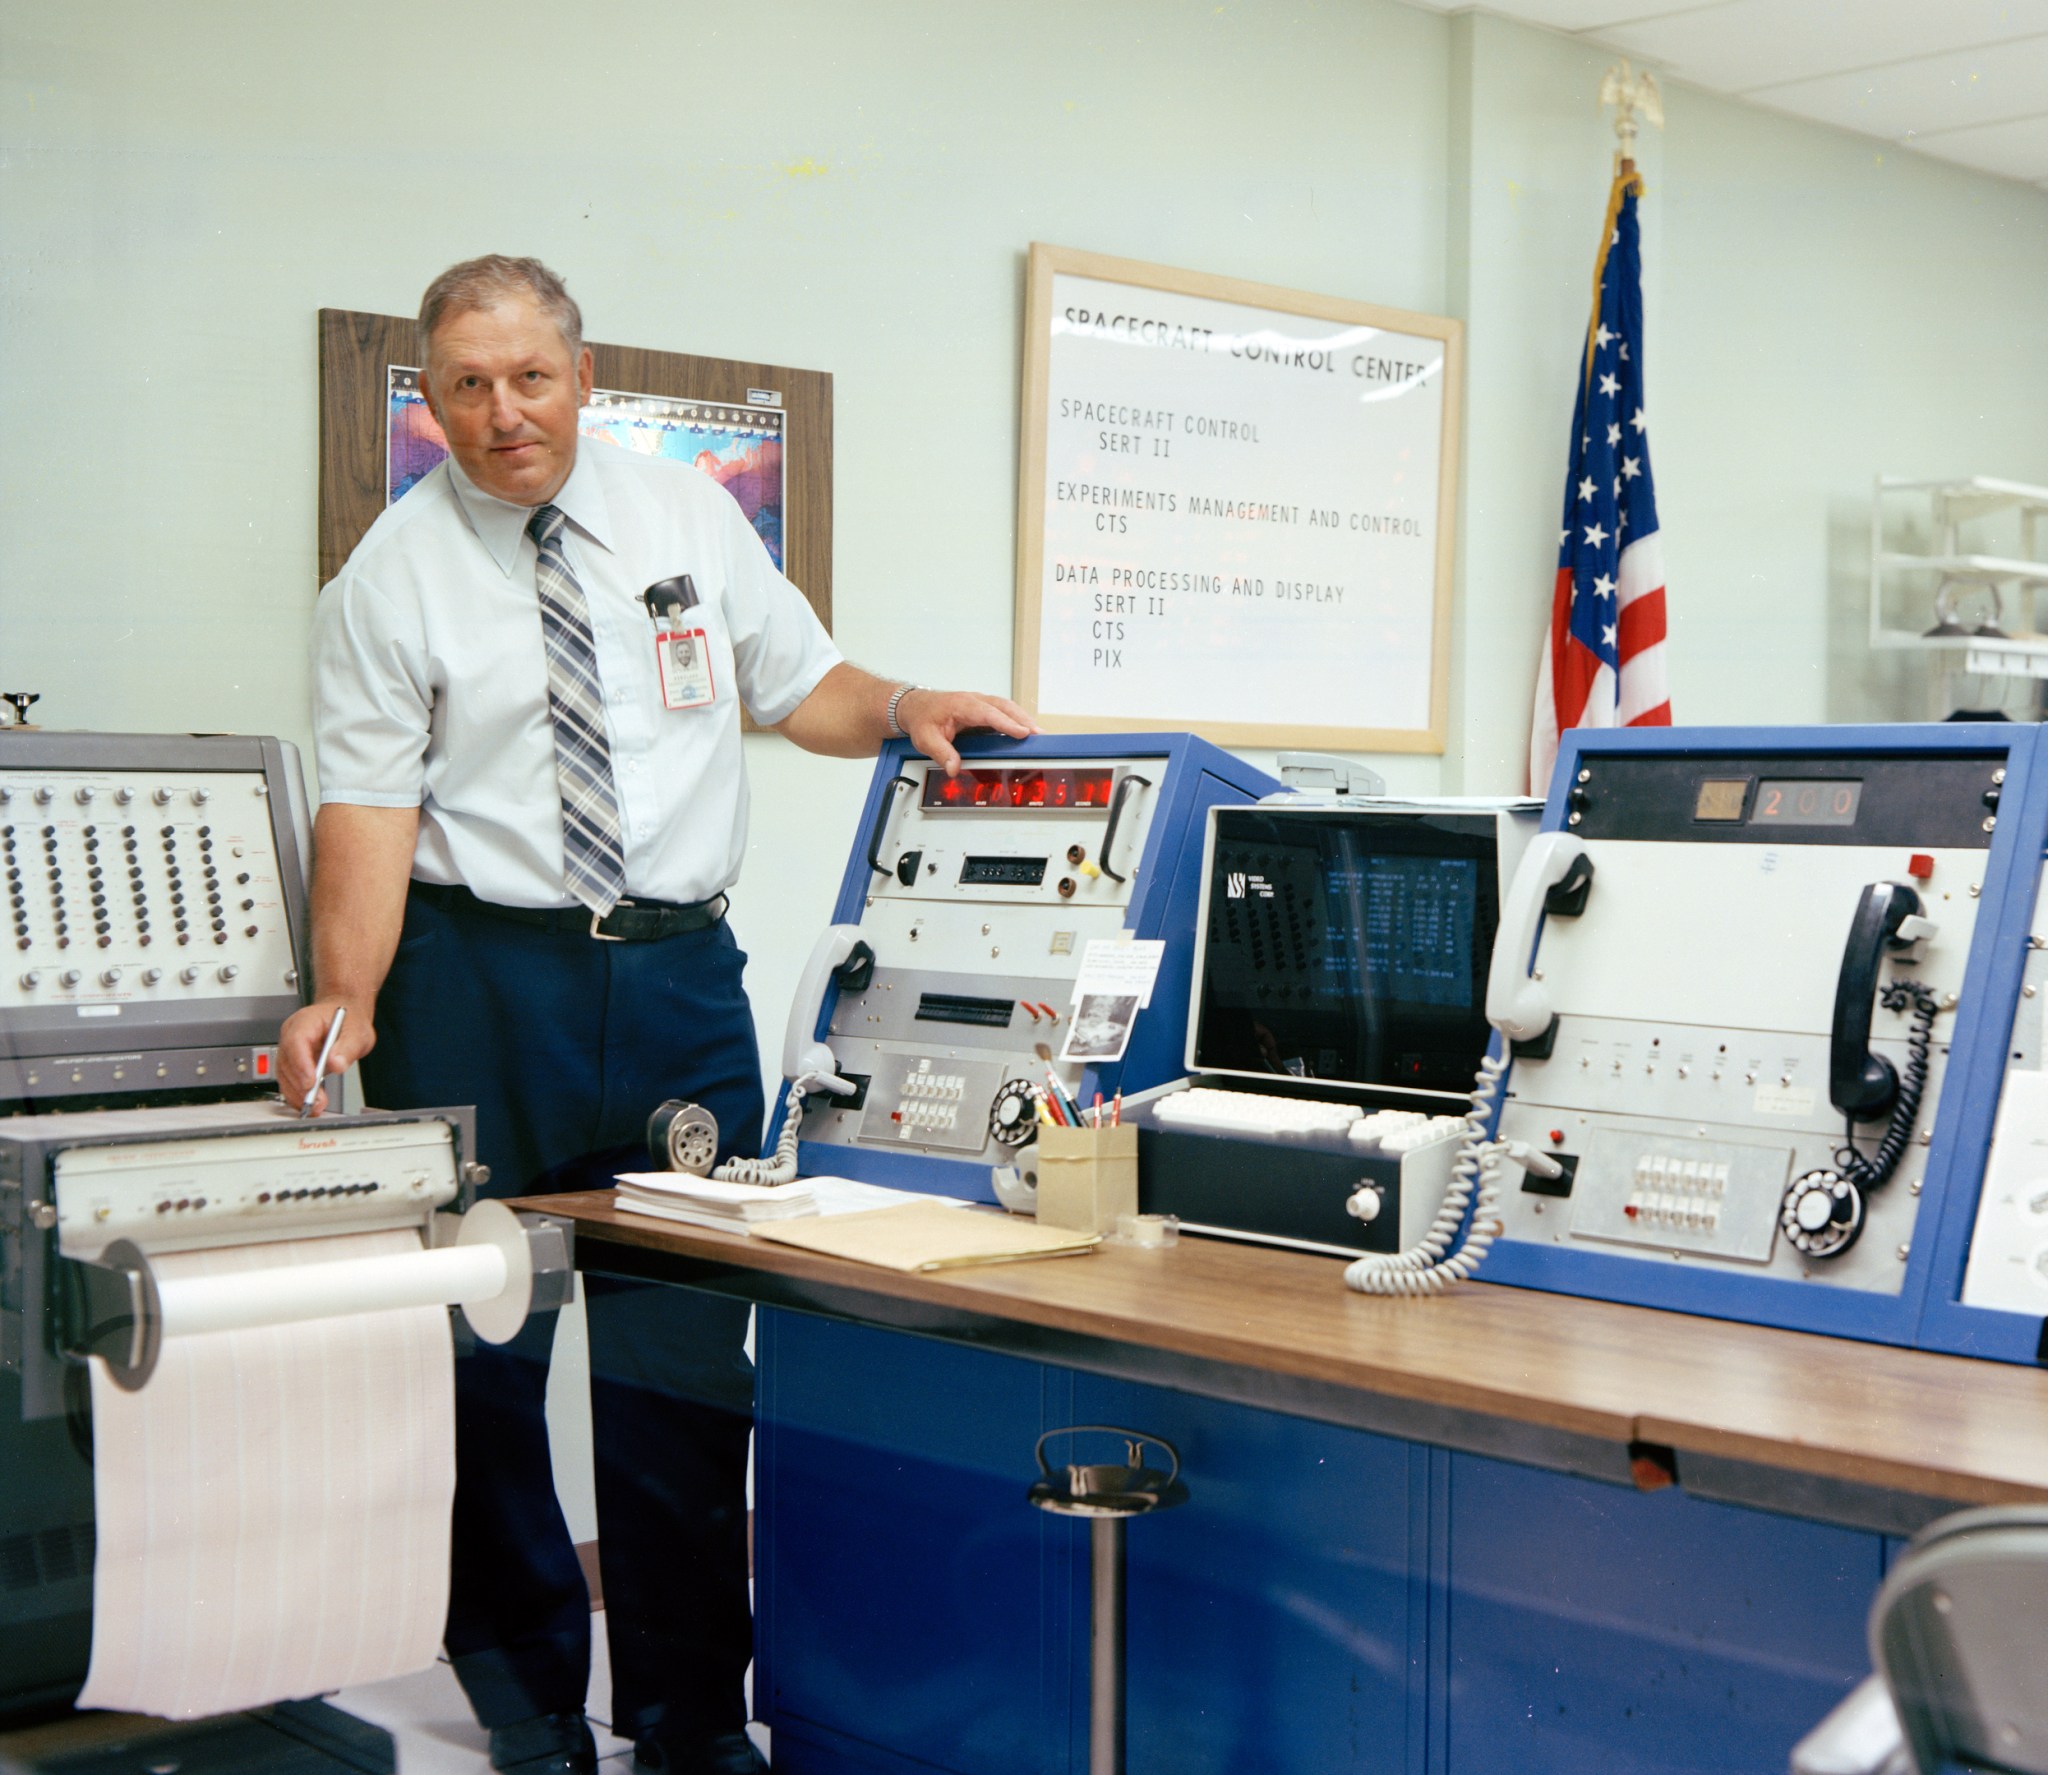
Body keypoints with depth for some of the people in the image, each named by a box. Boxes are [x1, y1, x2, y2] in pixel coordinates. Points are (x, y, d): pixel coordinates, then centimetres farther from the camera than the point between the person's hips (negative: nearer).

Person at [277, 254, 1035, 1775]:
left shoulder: (689, 516, 8)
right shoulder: (392, 578, -1)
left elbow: (800, 683, 15)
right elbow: (368, 807, -7)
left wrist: (903, 710, -5)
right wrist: (346, 998, -20)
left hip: (679, 977, 2)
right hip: (480, 980, -1)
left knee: (688, 1358, 3)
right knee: (478, 1348, 6)